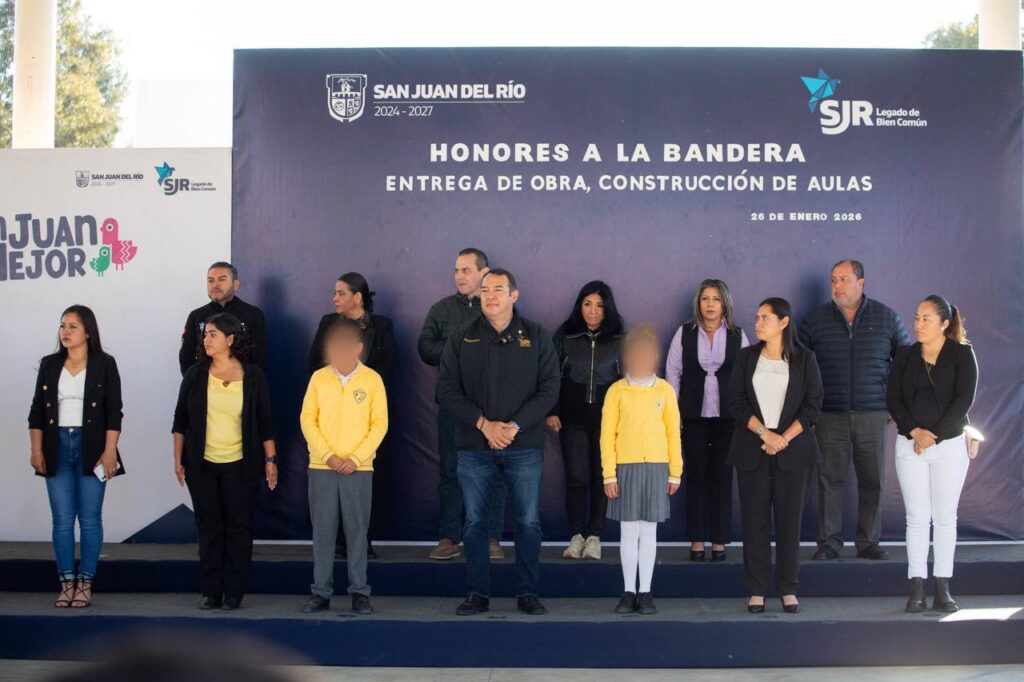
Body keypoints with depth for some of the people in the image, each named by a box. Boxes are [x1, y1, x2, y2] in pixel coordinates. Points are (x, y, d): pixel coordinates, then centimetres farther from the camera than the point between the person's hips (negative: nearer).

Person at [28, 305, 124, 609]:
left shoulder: (104, 365, 0)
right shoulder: (49, 365, 9)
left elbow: (114, 413, -3)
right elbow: (37, 410, 9)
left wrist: (109, 452, -11)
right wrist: (36, 450, 2)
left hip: (91, 447, -3)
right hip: (57, 447, 3)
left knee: (90, 518, 0)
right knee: (62, 519, 2)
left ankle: (85, 583, 6)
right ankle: (67, 583, 8)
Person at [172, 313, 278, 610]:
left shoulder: (253, 376, -1)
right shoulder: (195, 375, 3)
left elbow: (264, 422, 2)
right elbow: (180, 420, 7)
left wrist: (270, 459, -1)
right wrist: (178, 459, 3)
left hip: (240, 465, -1)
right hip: (201, 464, 2)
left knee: (238, 528, 1)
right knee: (209, 528, 5)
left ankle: (233, 593, 9)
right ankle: (211, 592, 13)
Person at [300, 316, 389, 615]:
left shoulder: (372, 379, 0)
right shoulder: (318, 378, 4)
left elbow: (380, 424, -1)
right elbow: (307, 420, 2)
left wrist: (357, 458, -10)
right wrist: (328, 455, -9)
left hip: (359, 468, -1)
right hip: (321, 467, 1)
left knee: (357, 531, 2)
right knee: (322, 531, 3)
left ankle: (359, 593, 10)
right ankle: (321, 592, 11)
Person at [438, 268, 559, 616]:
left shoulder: (536, 337, 4)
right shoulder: (461, 338, 5)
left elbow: (549, 389, -1)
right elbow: (447, 389, 0)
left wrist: (515, 426, -12)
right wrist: (483, 424, -12)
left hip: (524, 447, 0)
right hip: (474, 447, 1)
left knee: (528, 522, 2)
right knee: (475, 522, 4)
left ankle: (528, 593, 13)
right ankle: (478, 594, 14)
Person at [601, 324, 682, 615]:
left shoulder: (665, 390, 4)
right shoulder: (617, 391, 0)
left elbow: (673, 433, 6)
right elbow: (607, 434, 0)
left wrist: (675, 472, 5)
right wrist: (609, 474, -5)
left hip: (656, 468, 1)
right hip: (626, 467, -1)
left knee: (649, 531, 5)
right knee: (629, 532, 3)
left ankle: (645, 592, 12)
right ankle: (629, 592, 12)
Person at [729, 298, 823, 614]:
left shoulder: (804, 358, 3)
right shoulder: (746, 357, 7)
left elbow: (813, 405, -1)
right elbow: (736, 401, 1)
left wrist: (784, 438, -11)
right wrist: (764, 433, -11)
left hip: (792, 450, -1)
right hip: (752, 450, 1)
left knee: (789, 519, 1)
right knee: (754, 520, 1)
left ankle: (789, 589, 10)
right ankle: (756, 591, 6)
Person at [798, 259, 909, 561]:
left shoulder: (886, 318, 4)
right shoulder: (815, 320, 4)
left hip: (873, 415, 0)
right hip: (830, 416, 0)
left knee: (873, 480, 4)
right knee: (829, 479, 0)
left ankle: (869, 542, 15)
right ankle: (829, 542, 9)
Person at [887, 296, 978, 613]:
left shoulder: (962, 354, -1)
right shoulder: (905, 356, 7)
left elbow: (964, 399, -9)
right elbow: (893, 399, 2)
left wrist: (934, 436, -14)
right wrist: (914, 431, -13)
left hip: (950, 444, -2)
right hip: (910, 445, 2)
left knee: (945, 516, 2)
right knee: (917, 517, 1)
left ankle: (942, 589, 6)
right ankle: (916, 589, 2)